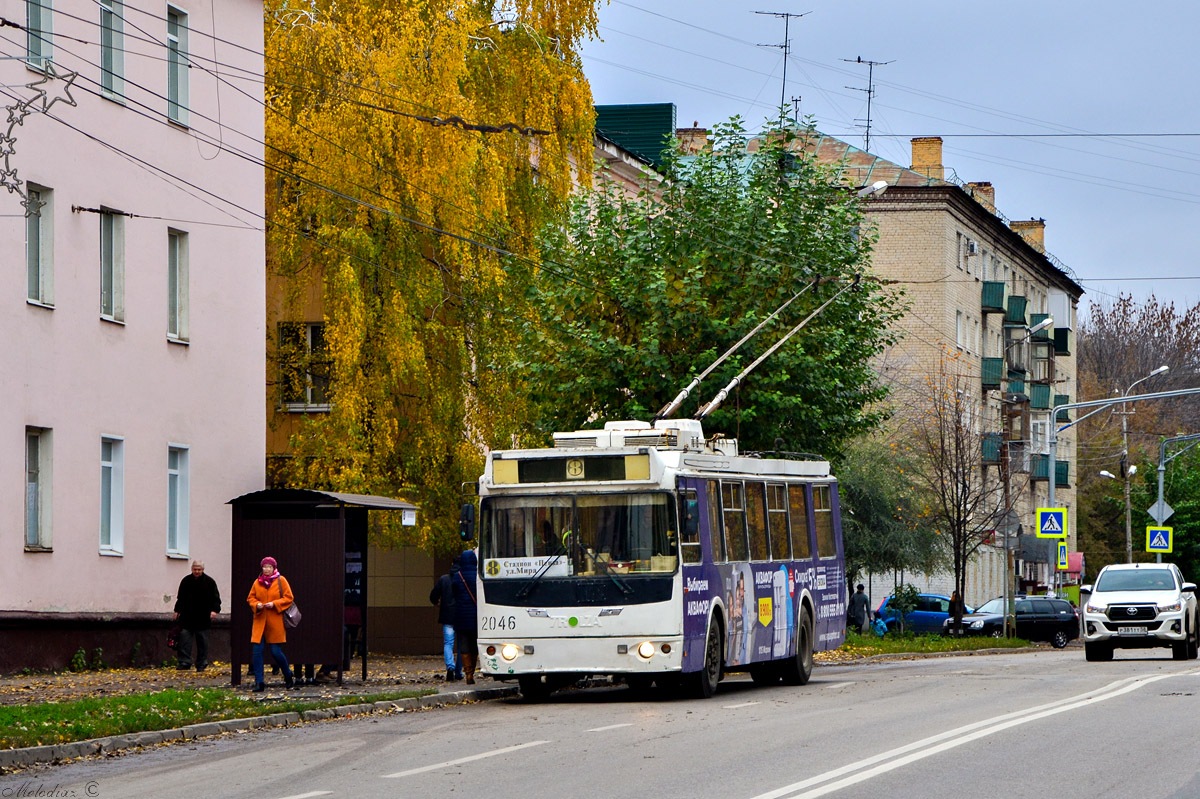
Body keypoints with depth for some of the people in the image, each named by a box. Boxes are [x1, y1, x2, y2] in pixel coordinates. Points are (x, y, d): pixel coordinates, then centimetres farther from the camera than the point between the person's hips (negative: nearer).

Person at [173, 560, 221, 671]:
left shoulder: (209, 582, 2)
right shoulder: (186, 581, 10)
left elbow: (215, 598, 1)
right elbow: (180, 598, 18)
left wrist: (214, 610, -12)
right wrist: (177, 611, 15)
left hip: (202, 618, -2)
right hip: (187, 618, 2)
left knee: (202, 641, 3)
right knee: (184, 639, -6)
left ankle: (201, 665, 10)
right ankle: (184, 663, -6)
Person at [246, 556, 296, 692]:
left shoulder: (281, 580, 1)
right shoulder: (257, 582, 9)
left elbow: (288, 598, 0)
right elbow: (250, 598, 14)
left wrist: (274, 604, -14)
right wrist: (256, 605, -7)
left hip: (275, 622, -3)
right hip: (260, 621, 3)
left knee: (276, 652, -3)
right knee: (257, 651, -6)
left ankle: (288, 676, 21)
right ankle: (259, 682, -1)